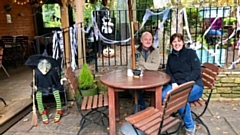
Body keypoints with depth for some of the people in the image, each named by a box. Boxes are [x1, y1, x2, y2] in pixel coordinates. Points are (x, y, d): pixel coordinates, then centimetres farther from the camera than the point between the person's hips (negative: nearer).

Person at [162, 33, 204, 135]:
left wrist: (185, 84, -20)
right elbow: (168, 72, 11)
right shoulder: (171, 56, 18)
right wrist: (173, 83, -11)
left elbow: (196, 71, -7)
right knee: (163, 95, -31)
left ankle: (190, 126, -15)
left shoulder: (190, 53, 3)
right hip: (175, 85, 4)